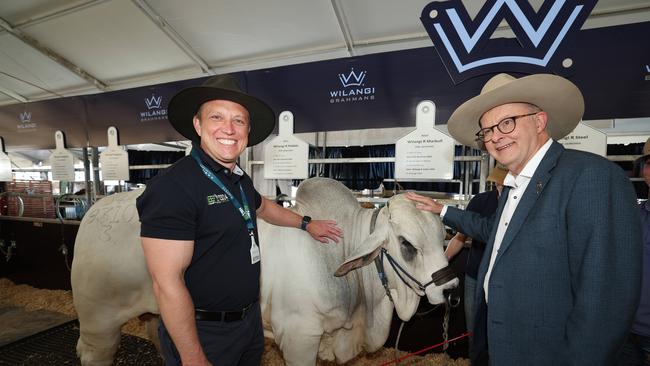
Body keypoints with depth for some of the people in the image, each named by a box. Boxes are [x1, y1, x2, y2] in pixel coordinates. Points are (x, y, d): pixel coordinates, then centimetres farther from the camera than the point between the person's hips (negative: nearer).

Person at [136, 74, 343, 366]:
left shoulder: (240, 180, 3)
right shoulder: (173, 186, -24)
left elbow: (261, 206, 24)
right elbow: (167, 283, -24)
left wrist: (306, 223, 27)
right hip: (202, 333, -8)